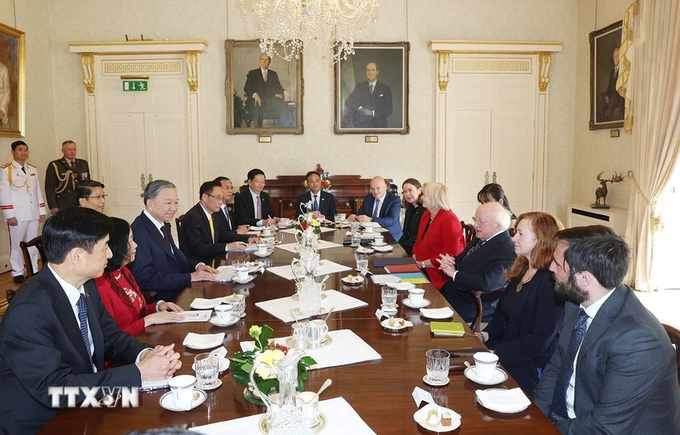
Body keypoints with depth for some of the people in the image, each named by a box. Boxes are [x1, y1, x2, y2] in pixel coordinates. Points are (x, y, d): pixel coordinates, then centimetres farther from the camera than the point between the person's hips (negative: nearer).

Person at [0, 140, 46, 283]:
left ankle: (33, 270, 20)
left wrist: (41, 211, 11)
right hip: (17, 215, -5)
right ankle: (17, 273, 12)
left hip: (33, 214, 5)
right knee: (16, 244, 3)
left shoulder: (33, 170, 13)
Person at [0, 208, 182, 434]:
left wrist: (145, 354, -14)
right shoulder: (29, 311, -25)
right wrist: (139, 373, -27)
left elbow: (110, 336, 7)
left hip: (86, 403, 7)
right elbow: (53, 388, -27)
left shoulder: (86, 286, -3)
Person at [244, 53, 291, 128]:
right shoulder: (252, 73, 14)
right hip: (257, 100, -2)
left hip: (270, 100, 2)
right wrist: (254, 94, -17)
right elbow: (246, 88, 5)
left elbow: (277, 87, 14)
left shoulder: (273, 74, 23)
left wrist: (284, 92, -10)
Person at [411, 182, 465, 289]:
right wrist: (414, 260, 0)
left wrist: (422, 264, -16)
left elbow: (451, 255, -18)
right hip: (423, 272, 7)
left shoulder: (449, 219, -13)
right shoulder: (426, 215, 13)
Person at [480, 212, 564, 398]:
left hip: (528, 370, -7)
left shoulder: (551, 282, -18)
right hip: (503, 354, 7)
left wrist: (496, 354, -19)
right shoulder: (521, 271, 8)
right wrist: (485, 335, -2)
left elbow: (539, 340, -20)